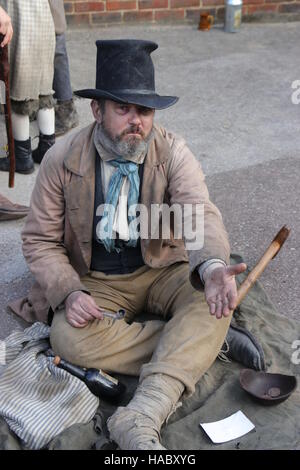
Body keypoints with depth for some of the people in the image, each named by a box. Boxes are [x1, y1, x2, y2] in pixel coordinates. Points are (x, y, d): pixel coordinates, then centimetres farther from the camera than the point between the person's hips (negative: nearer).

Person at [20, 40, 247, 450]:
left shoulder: (171, 150, -10)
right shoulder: (62, 159, -9)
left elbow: (200, 212, -24)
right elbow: (40, 240, -4)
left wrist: (212, 266, -47)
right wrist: (68, 292, -22)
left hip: (162, 271, 1)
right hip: (96, 283, 0)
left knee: (215, 301, -29)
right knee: (68, 337, -30)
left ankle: (141, 419, -37)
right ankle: (203, 343, -19)